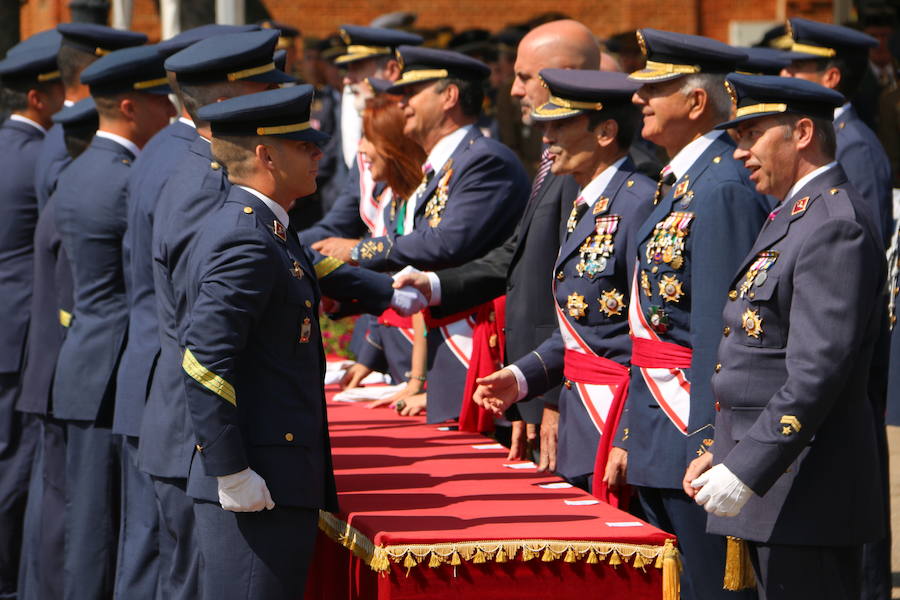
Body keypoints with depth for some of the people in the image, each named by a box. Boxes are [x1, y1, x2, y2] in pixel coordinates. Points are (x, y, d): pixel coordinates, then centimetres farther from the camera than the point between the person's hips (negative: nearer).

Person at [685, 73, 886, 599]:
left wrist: (745, 473, -24)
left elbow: (817, 373, -23)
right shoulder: (793, 218, 18)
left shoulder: (836, 226, -15)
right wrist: (724, 453, 15)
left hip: (807, 496, -10)